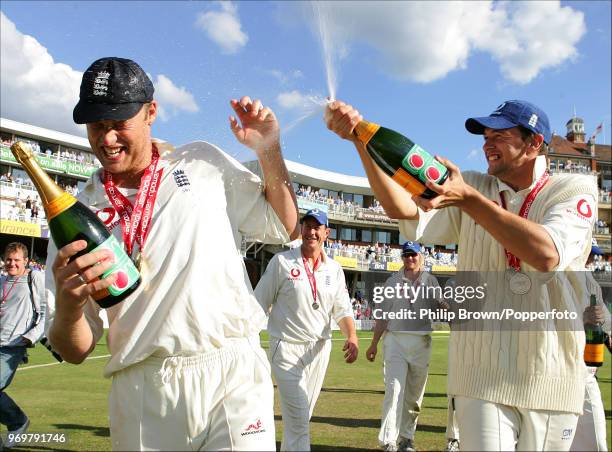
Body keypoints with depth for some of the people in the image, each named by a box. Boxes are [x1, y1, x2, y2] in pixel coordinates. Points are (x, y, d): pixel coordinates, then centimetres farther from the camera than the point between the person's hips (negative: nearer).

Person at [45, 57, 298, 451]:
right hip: (142, 395, 1)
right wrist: (68, 304, -20)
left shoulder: (203, 163, 9)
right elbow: (76, 351, 3)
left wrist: (269, 152, 4)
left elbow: (284, 228, 16)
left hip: (233, 374, 0)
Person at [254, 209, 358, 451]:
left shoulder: (334, 269, 7)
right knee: (297, 417, -9)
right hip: (287, 347, -4)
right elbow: (259, 305, -3)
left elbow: (342, 309, 1)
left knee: (302, 415, 15)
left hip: (319, 348, 4)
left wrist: (352, 336, -18)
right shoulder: (282, 261, -4)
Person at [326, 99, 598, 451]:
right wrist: (361, 139, -19)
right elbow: (403, 209, -8)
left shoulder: (576, 190, -1)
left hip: (551, 378, 0)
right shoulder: (474, 189, 8)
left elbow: (547, 254, -21)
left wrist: (467, 199, -26)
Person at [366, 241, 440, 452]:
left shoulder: (430, 281, 10)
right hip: (395, 340, -1)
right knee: (394, 391, -11)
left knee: (414, 395, 8)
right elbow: (383, 315, 8)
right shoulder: (392, 281, 9)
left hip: (422, 342, 2)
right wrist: (374, 344, 4)